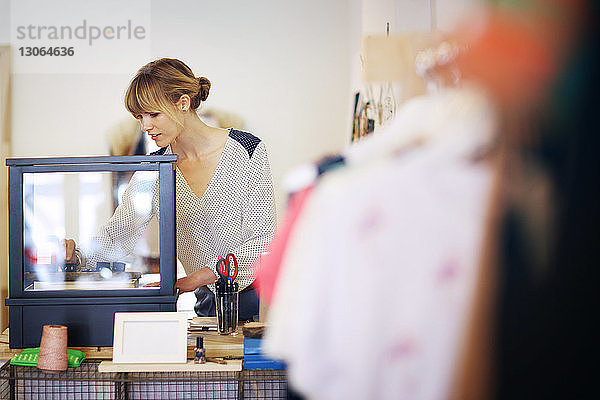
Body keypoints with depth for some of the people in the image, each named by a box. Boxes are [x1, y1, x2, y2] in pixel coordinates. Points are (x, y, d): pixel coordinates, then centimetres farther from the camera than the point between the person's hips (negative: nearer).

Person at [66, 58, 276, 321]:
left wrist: (195, 278, -19)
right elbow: (116, 235, 3)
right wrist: (75, 253, -20)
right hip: (209, 305, 3)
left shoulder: (246, 150, -7)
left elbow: (263, 240, -11)